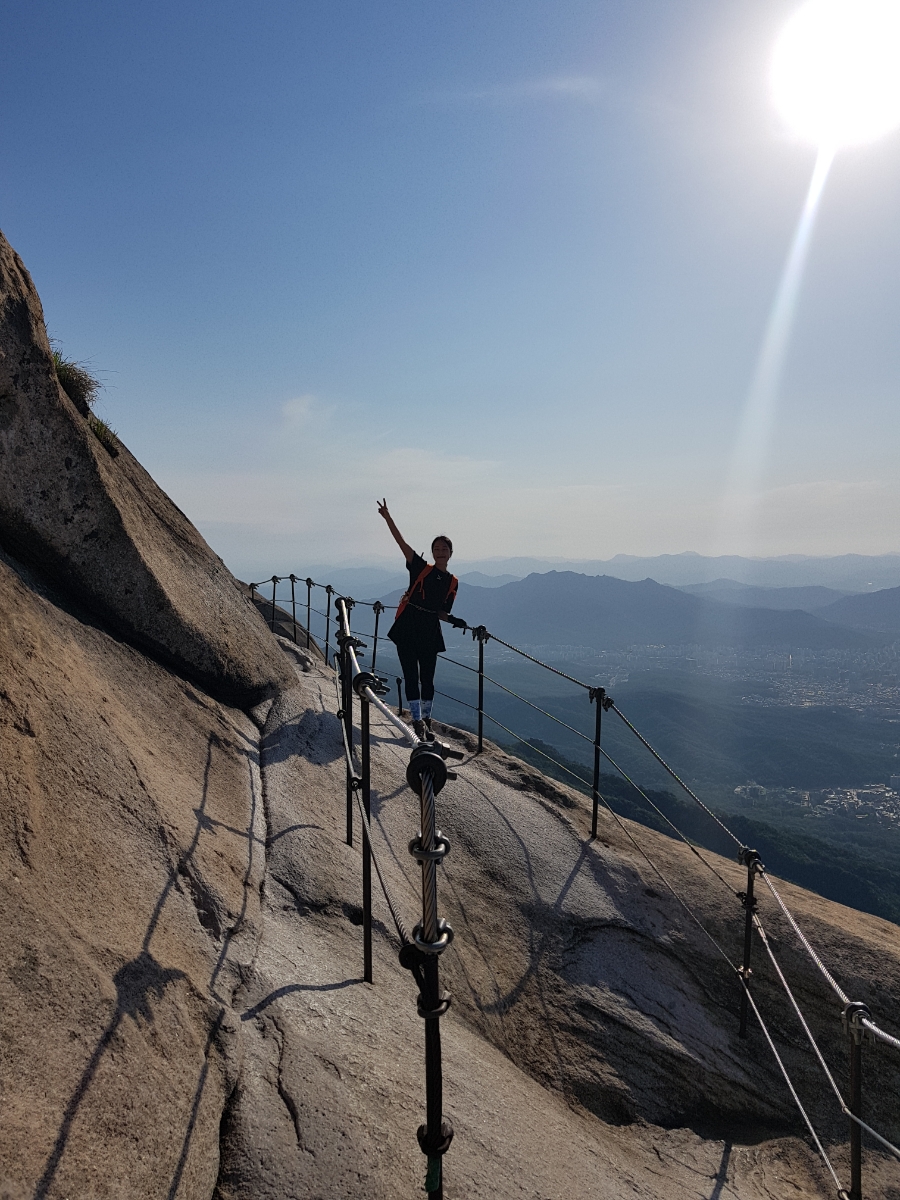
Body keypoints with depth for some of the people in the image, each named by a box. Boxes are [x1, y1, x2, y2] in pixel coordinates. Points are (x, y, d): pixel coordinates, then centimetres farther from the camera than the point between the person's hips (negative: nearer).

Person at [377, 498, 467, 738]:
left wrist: (454, 620, -9)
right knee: (411, 675, -5)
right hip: (407, 627, -3)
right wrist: (388, 518, -16)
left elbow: (441, 612, 13)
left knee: (427, 677, 7)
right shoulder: (421, 568, 1)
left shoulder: (452, 582, 10)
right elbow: (402, 543, -7)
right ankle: (417, 719, -1)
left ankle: (426, 720, 17)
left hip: (430, 631, 3)